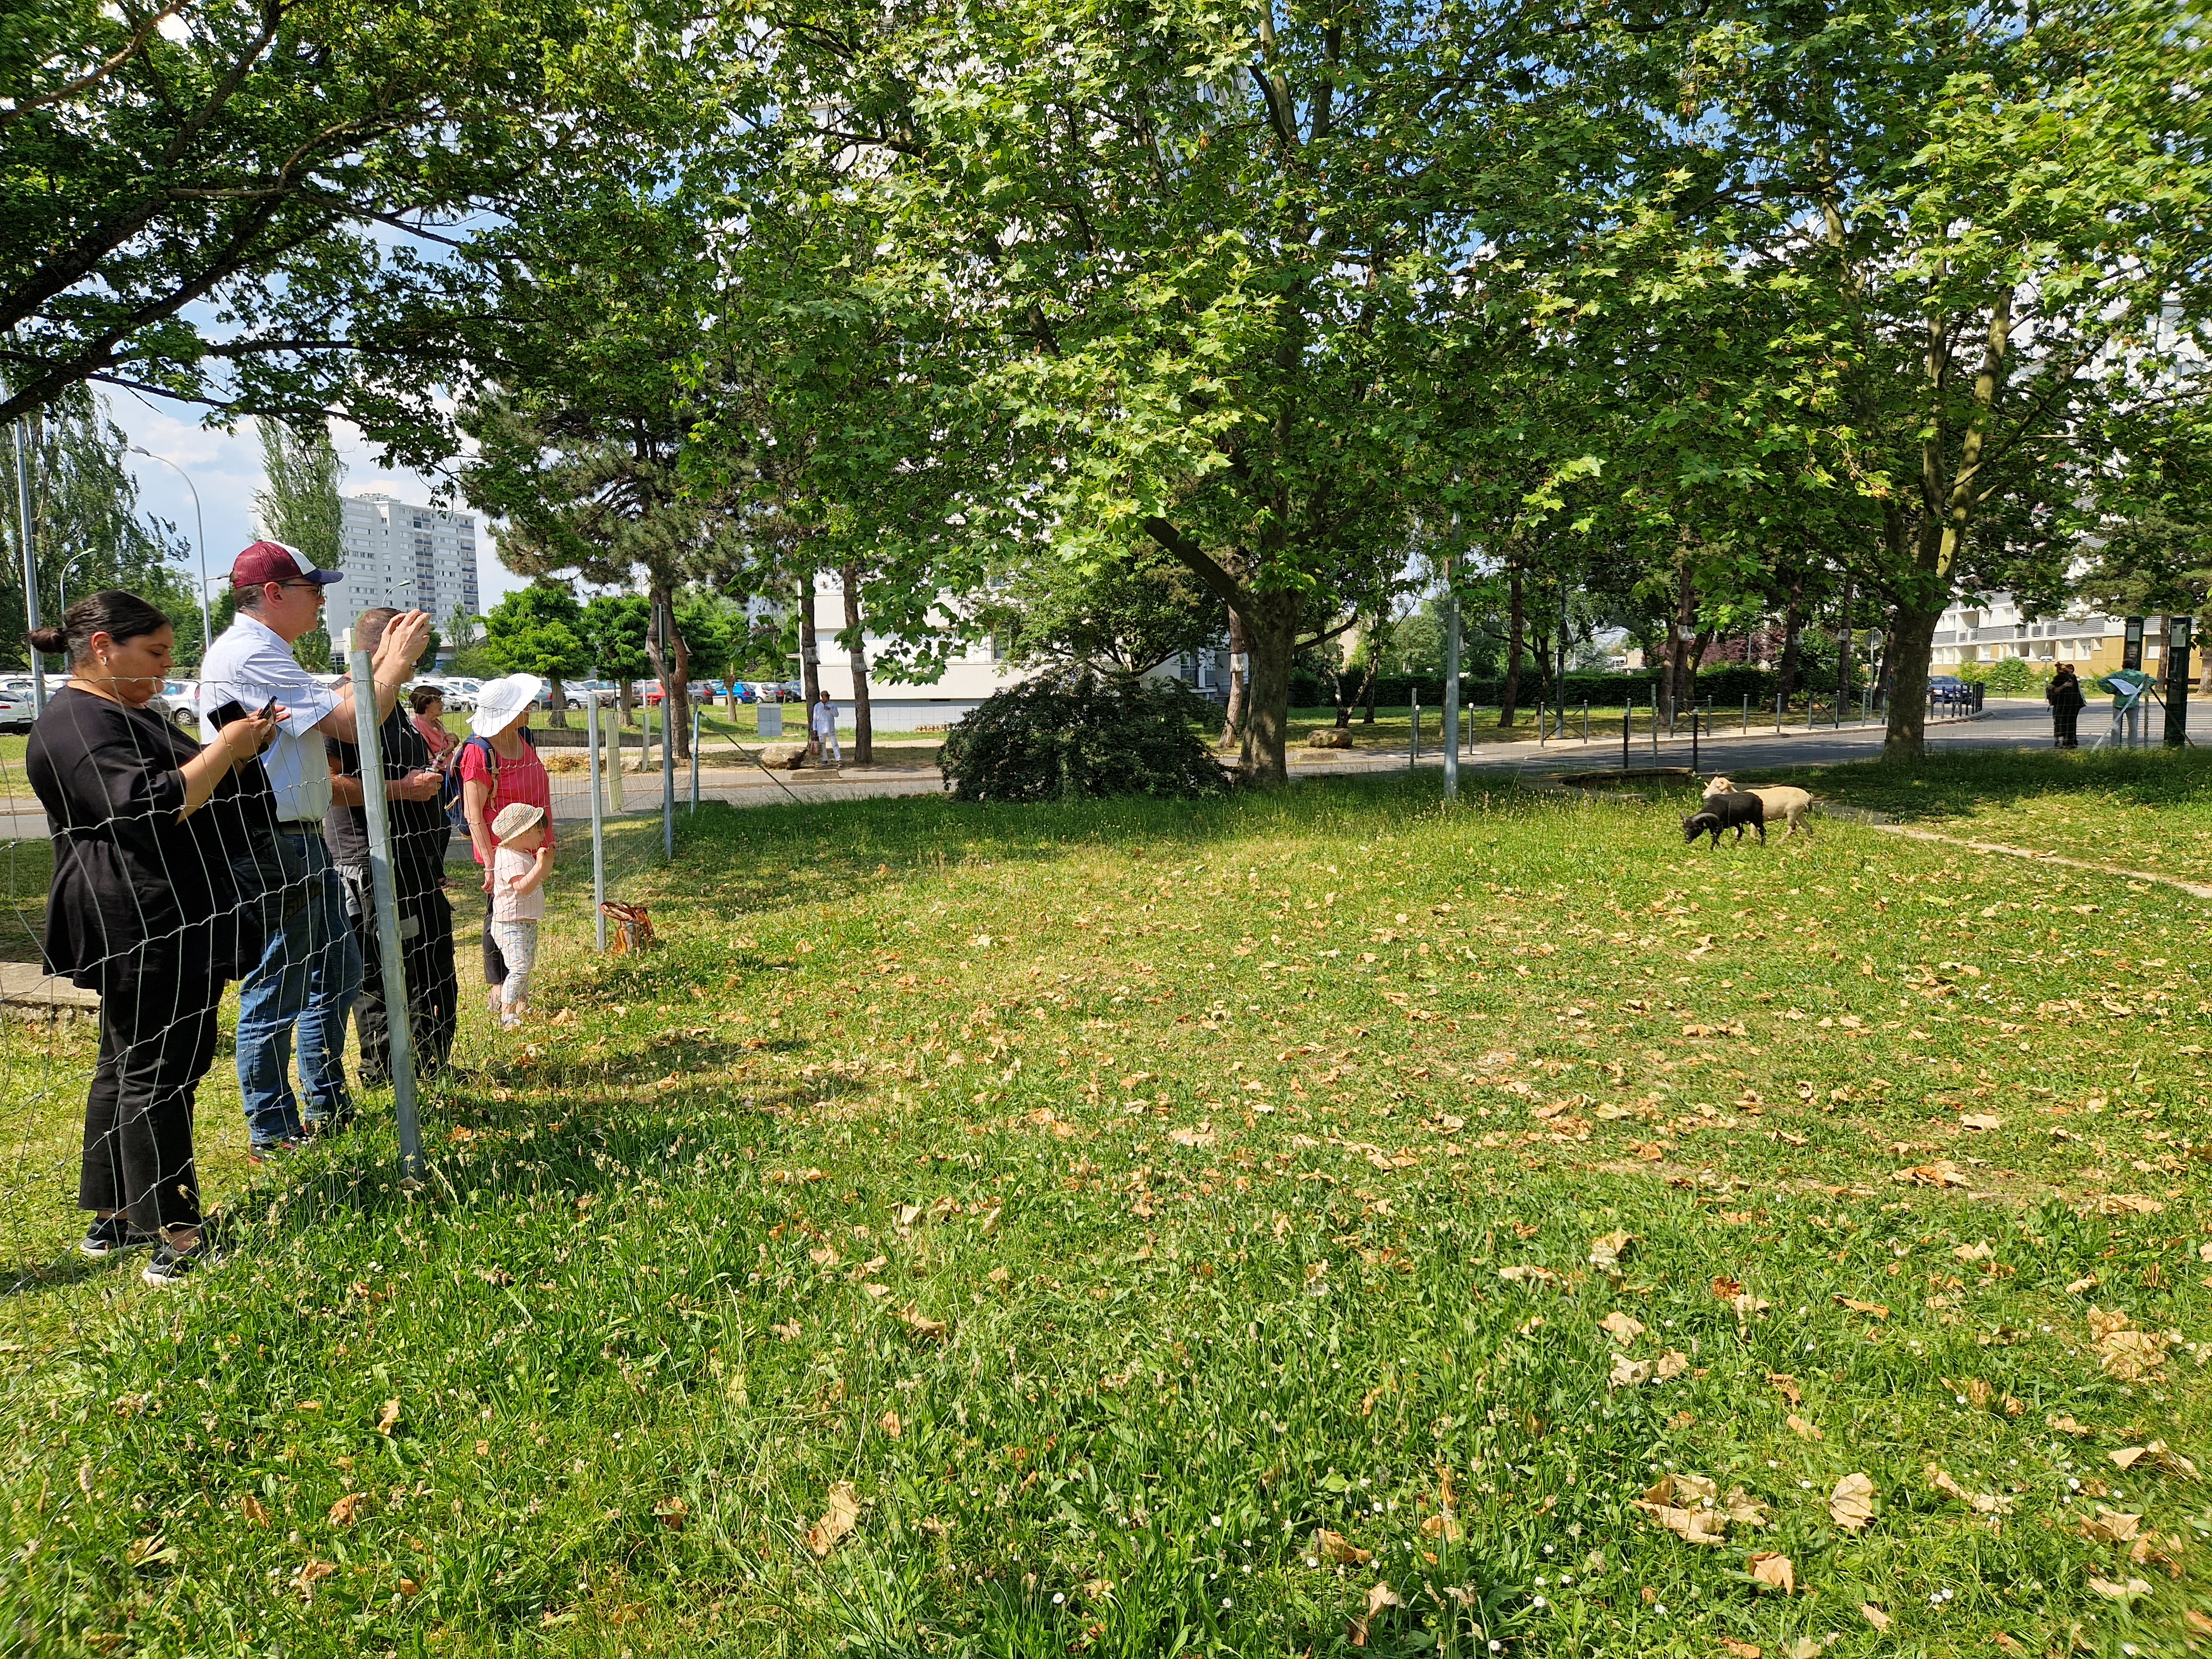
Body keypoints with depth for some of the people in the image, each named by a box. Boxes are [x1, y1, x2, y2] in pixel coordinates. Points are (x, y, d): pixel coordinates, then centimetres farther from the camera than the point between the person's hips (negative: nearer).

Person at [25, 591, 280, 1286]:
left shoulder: (117, 715, 20)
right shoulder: (76, 726, -14)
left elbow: (188, 789, 23)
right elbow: (151, 810, -25)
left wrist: (242, 748, 8)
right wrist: (226, 748, -16)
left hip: (164, 927, 11)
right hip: (146, 928, -11)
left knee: (128, 1067, 16)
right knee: (159, 1072, -9)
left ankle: (112, 1220, 27)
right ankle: (176, 1243, -6)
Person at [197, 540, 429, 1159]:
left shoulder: (262, 653, 18)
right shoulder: (251, 654, -17)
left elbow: (331, 703, 22)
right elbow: (350, 720, -21)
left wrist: (381, 658, 16)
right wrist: (399, 660, -7)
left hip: (301, 842, 11)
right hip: (272, 847, -11)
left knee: (337, 974, 19)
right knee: (277, 994, -1)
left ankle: (326, 1107, 31)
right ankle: (271, 1135, 12)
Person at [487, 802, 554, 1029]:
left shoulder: (524, 855, 12)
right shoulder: (509, 859, -21)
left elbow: (539, 880, 22)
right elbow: (523, 887, -32)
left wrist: (547, 862, 11)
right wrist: (540, 866, -35)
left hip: (527, 923, 11)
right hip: (513, 924, -11)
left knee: (526, 967, 20)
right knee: (519, 968, -16)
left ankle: (522, 1007, 33)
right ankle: (507, 1016, -14)